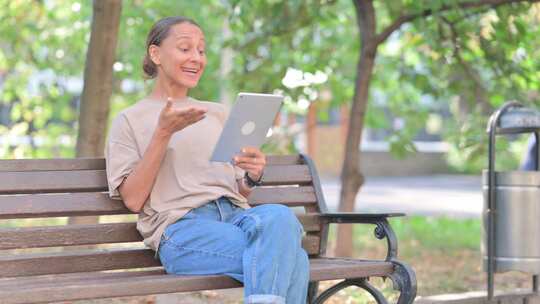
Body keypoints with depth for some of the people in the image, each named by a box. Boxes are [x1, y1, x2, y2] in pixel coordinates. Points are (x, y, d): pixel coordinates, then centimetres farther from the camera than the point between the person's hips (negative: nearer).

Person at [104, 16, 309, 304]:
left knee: (280, 216, -35)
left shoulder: (218, 114, 26)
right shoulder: (129, 120, 12)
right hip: (180, 226, -4)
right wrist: (163, 133, -7)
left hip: (235, 214, 5)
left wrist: (252, 177, -1)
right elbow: (133, 200, 0)